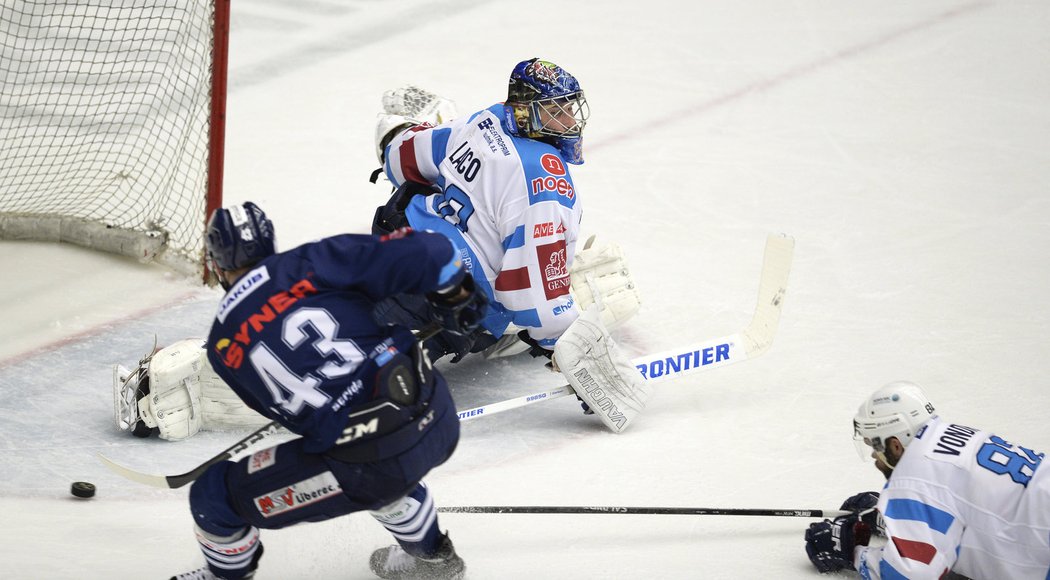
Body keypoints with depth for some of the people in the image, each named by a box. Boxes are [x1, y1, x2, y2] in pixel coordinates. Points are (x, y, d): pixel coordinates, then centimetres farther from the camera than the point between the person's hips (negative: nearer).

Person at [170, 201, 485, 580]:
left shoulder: (223, 345, 7)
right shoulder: (309, 264, 4)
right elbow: (422, 254, -3)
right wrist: (457, 297, 16)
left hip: (367, 466, -3)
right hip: (439, 415, 3)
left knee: (215, 496, 14)